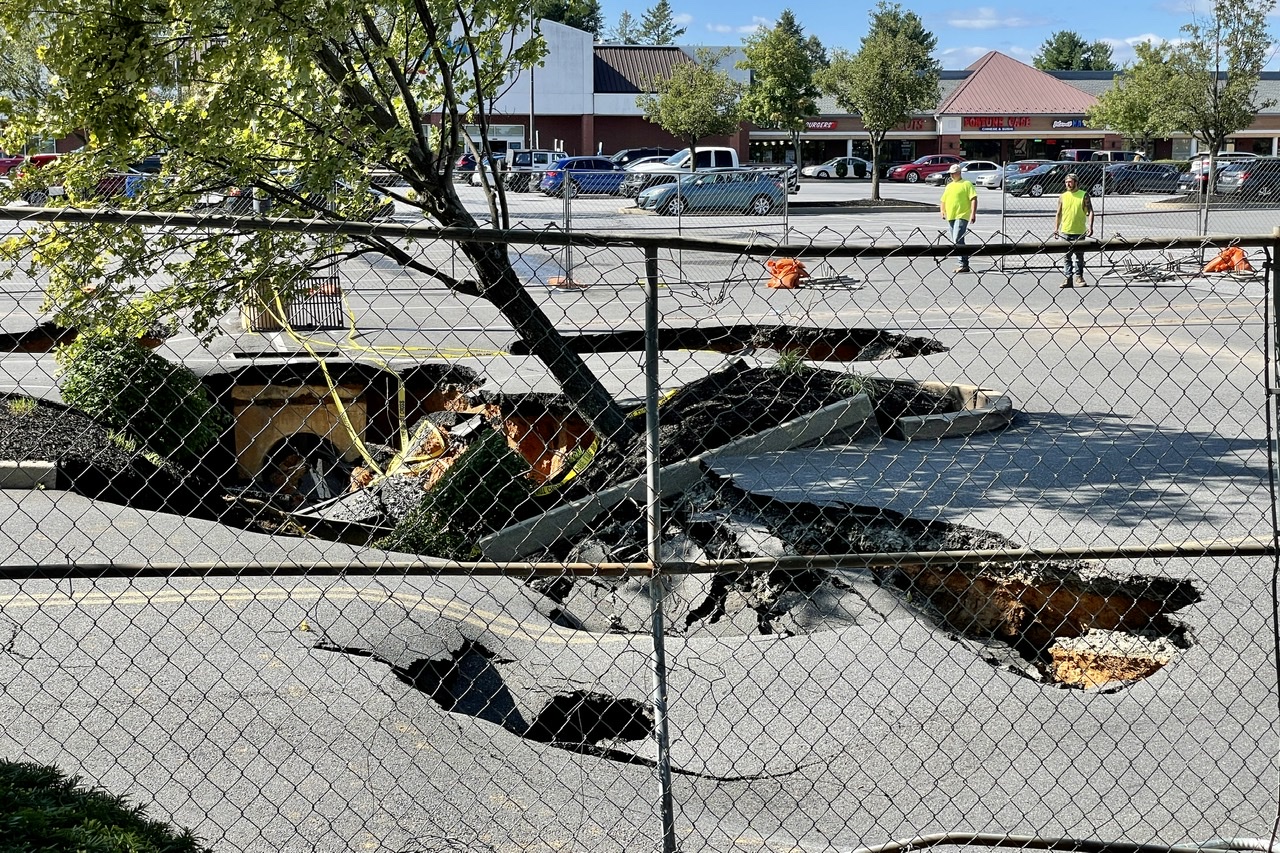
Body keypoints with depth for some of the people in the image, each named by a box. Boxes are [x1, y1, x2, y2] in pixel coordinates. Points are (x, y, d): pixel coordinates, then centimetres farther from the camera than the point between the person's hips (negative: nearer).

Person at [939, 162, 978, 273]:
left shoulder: (967, 184, -2)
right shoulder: (949, 186, 20)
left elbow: (974, 199, -9)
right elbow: (943, 201, 26)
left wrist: (973, 213, -18)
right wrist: (942, 211, 7)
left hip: (962, 216, -8)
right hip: (950, 217, 8)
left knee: (958, 241, -18)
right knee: (955, 242, 8)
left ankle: (964, 264, -16)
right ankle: (963, 264, 14)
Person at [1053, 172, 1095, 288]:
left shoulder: (1084, 195, 0)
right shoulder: (1062, 197, 8)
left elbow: (1090, 212, -3)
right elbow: (1058, 214, 12)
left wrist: (1090, 226, -14)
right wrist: (1056, 228, 2)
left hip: (1079, 233, -3)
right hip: (1065, 232, 3)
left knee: (1079, 257, 3)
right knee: (1066, 257, 3)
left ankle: (1078, 277, 13)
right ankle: (1068, 278, 7)